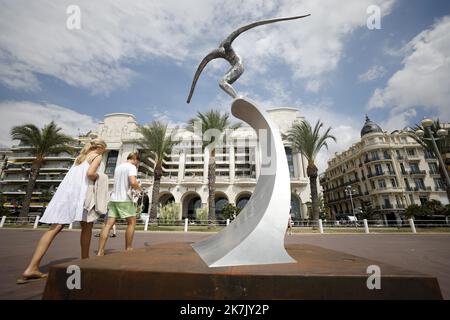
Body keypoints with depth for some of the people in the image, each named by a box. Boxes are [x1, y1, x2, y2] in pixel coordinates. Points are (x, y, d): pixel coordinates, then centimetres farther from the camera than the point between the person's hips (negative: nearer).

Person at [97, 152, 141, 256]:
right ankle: (128, 248, 14)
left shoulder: (118, 167, 18)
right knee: (131, 222, 8)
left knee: (108, 224, 3)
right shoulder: (132, 167, -7)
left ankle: (100, 252, -1)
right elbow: (133, 182, -22)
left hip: (113, 198, 7)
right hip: (124, 199, -7)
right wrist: (139, 188, -2)